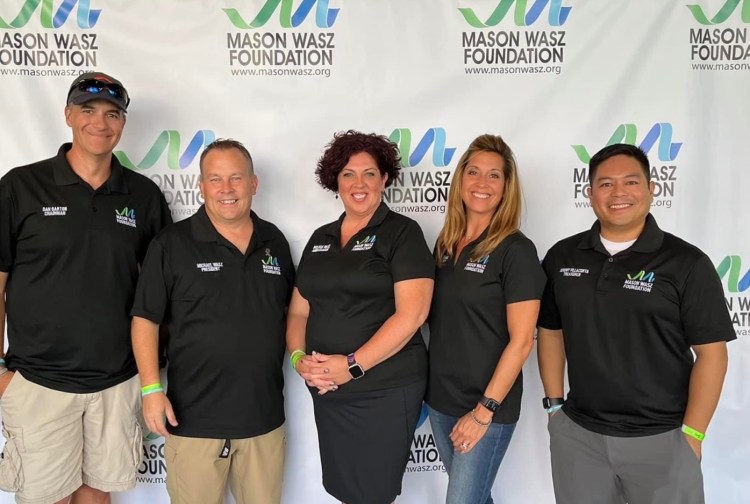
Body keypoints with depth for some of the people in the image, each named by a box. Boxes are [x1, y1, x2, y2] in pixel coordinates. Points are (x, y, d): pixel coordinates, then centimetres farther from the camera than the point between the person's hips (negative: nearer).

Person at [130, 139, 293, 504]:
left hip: (264, 415, 4)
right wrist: (151, 388, -11)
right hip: (194, 418, -3)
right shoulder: (172, 244, -5)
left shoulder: (274, 241, 7)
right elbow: (145, 319, -4)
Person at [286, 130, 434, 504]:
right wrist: (299, 358, -5)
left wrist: (353, 365, -19)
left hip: (384, 392, -5)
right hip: (326, 392, 6)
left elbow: (411, 313, -16)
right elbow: (299, 311, 13)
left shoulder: (402, 233, -6)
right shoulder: (320, 239, 12)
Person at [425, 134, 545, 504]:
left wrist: (485, 410, -16)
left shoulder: (516, 250, -13)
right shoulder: (445, 244, 5)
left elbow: (521, 341, -15)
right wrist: (432, 390, 8)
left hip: (486, 407, -6)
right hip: (440, 401, 6)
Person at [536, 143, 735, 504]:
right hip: (577, 434, 3)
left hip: (661, 440, -2)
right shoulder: (562, 257, 2)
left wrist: (692, 435, -8)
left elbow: (711, 353, -6)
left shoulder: (686, 263, -7)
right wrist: (554, 404, 6)